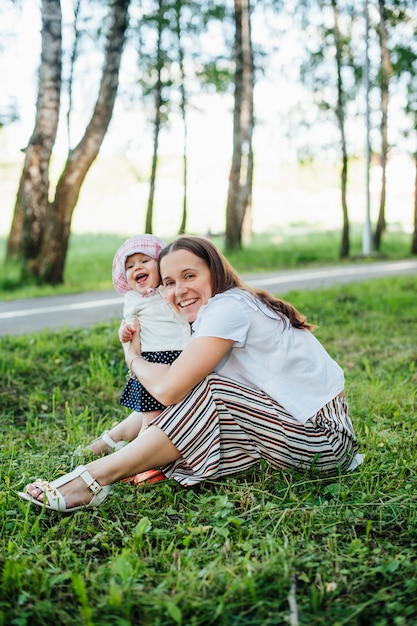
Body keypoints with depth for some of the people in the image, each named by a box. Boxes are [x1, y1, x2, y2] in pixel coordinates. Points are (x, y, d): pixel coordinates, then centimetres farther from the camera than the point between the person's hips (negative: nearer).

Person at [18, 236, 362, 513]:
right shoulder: (229, 307, 12)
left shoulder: (228, 308, -17)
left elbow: (169, 388, -23)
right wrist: (135, 343, 2)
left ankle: (95, 478, -16)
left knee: (206, 395, -18)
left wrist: (134, 357, -3)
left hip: (323, 438, -10)